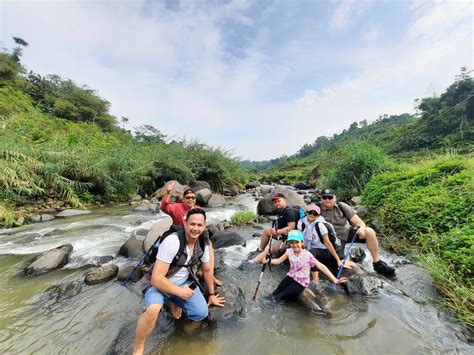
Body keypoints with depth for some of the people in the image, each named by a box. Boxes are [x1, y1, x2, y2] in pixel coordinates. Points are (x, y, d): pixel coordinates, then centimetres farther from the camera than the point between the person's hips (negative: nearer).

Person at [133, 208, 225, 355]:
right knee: (152, 310, -34)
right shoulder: (172, 242, -32)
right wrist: (180, 292, -18)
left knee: (201, 313, -12)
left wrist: (212, 294, 14)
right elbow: (156, 279, -31)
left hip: (184, 282, 5)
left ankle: (175, 302, 19)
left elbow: (207, 269, 5)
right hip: (162, 285, -5)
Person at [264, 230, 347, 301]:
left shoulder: (307, 255, -24)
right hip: (291, 277, 4)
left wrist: (335, 280, -34)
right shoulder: (289, 251, -10)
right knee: (275, 294, -1)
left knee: (280, 296, -8)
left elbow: (321, 266, -26)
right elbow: (279, 260, -7)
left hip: (301, 282, -4)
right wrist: (268, 261, -25)